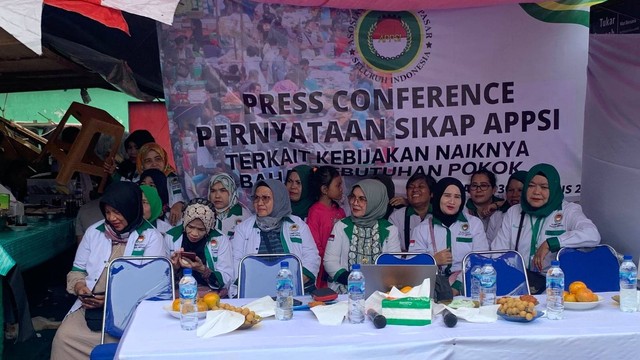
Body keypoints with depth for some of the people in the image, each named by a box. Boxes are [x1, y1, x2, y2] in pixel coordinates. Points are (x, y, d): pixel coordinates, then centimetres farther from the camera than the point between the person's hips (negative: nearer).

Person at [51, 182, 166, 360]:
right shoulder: (94, 232, 12)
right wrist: (79, 286, -5)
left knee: (114, 342, -28)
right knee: (63, 336, -19)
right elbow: (77, 270, 18)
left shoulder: (151, 237, -1)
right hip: (89, 306, 4)